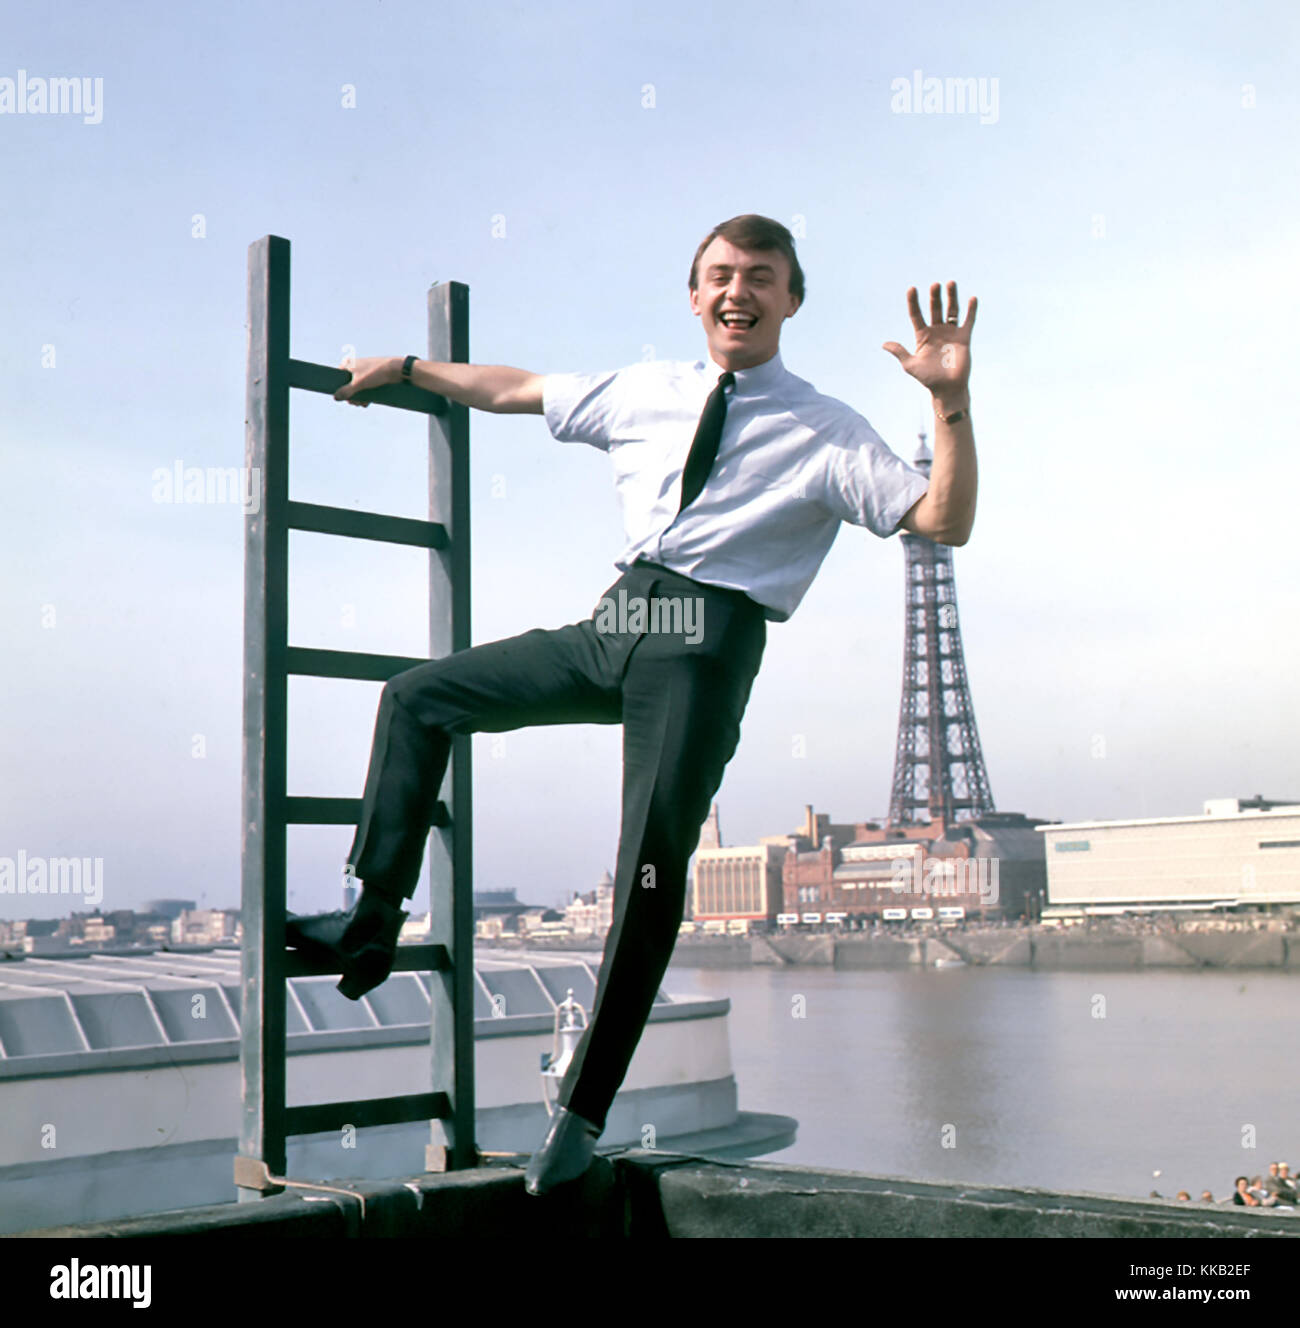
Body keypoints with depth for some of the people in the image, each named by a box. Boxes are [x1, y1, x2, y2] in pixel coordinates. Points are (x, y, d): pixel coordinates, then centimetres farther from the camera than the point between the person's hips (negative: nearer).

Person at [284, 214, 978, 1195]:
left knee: (652, 874, -8)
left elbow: (946, 522, -6)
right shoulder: (645, 393, 17)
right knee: (420, 697, 5)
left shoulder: (826, 433, 4)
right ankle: (373, 925, 14)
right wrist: (408, 368, 35)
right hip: (616, 620, 5)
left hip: (708, 643, -5)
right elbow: (517, 391, 29)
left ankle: (583, 1112, 4)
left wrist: (953, 399, -18)